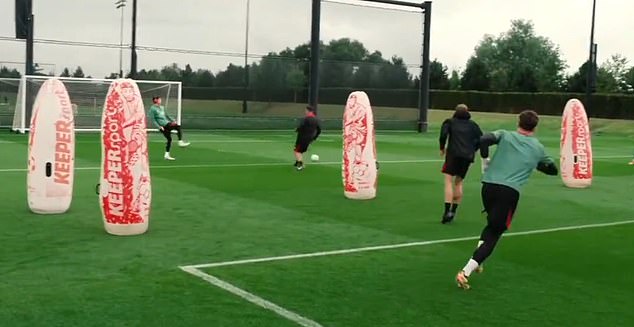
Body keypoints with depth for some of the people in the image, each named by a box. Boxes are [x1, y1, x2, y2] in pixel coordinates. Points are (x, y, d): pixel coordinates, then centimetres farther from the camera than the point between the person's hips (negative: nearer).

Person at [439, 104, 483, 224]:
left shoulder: (450, 122, 9)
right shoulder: (473, 125, 16)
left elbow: (443, 135, -7)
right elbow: (481, 138, 6)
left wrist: (442, 148, 7)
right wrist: (473, 150, 16)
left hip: (453, 154, -3)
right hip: (468, 156, 3)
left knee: (449, 181, -6)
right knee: (459, 183, 14)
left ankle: (447, 211, -21)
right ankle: (453, 211, 14)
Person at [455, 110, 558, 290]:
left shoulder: (505, 135, 10)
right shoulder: (538, 148, 15)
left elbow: (484, 140, -10)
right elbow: (553, 169, 30)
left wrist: (485, 160, 4)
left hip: (489, 186, 2)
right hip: (510, 192, -2)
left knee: (492, 224, 28)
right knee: (494, 233, 1)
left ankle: (477, 260, 17)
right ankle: (466, 271, -13)